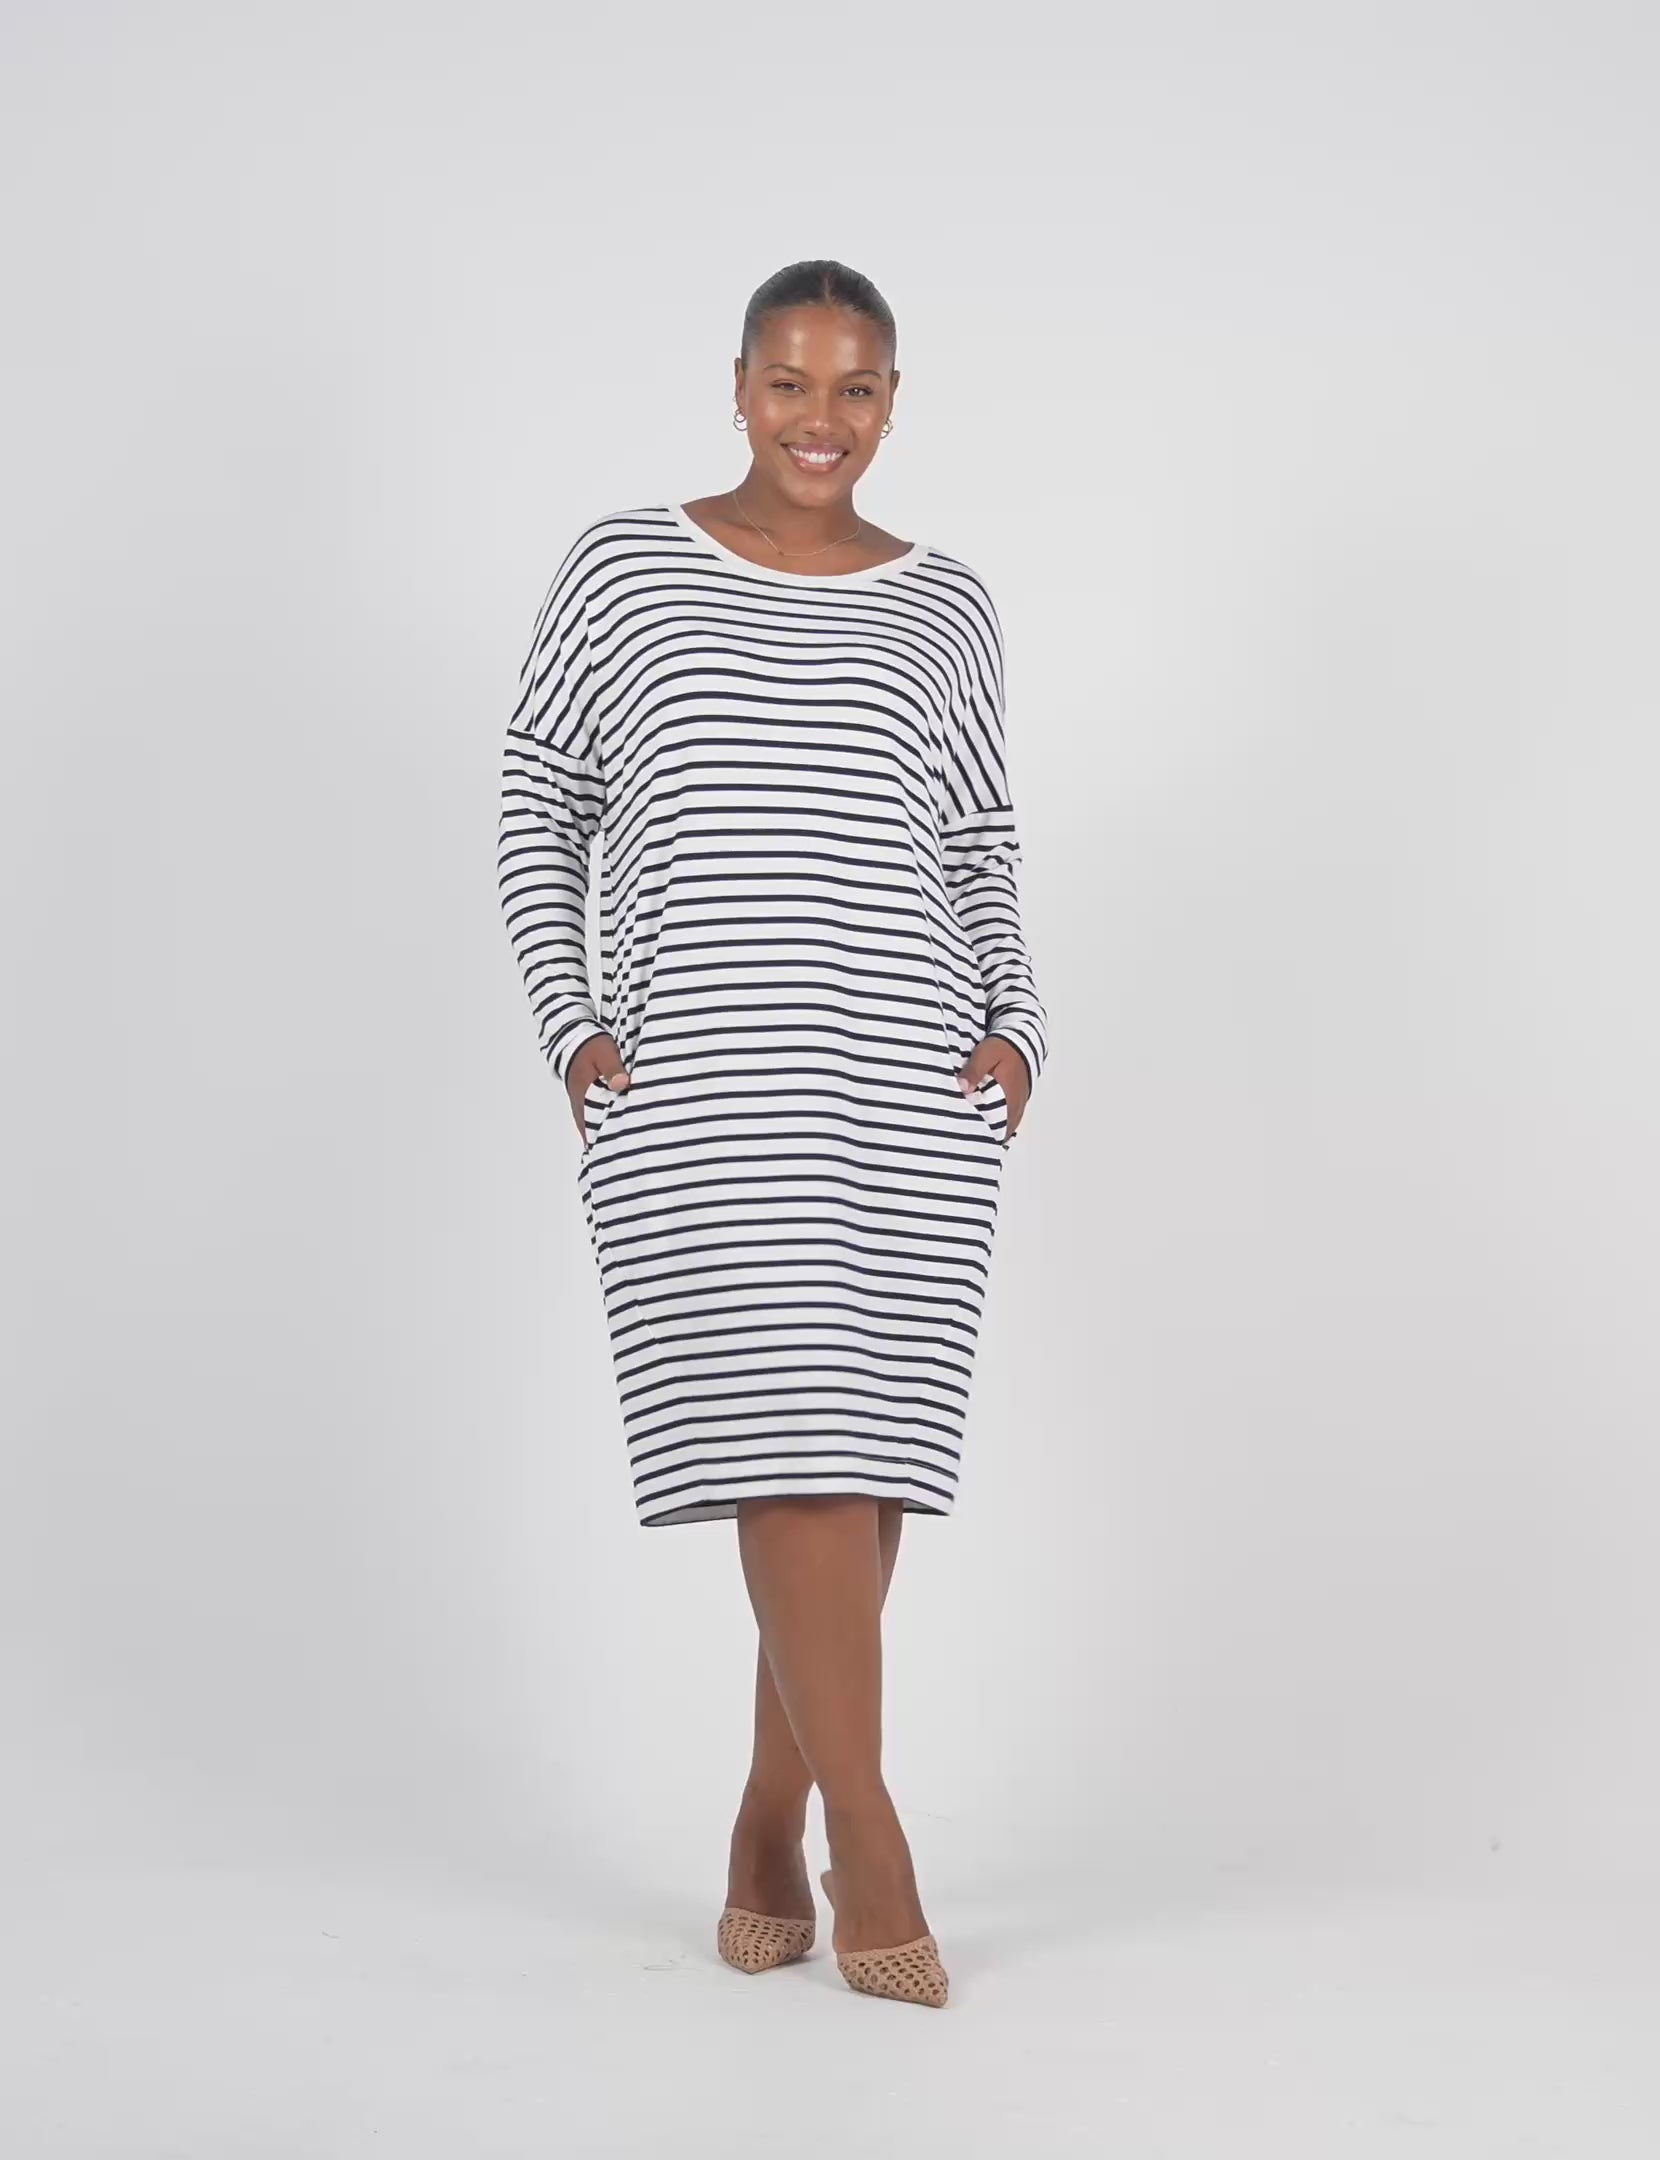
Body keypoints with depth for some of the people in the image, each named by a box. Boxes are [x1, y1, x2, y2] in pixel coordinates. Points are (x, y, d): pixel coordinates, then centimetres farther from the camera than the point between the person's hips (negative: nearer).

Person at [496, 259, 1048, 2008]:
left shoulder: (947, 613, 11)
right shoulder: (622, 571, 6)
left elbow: (983, 869, 15)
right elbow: (535, 818, 9)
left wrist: (1016, 1030, -1)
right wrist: (573, 1028, -3)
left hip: (911, 1092, 3)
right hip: (697, 1086, -2)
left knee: (869, 1459, 3)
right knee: (792, 1444, -10)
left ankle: (771, 1824, 18)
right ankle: (866, 1834, -3)